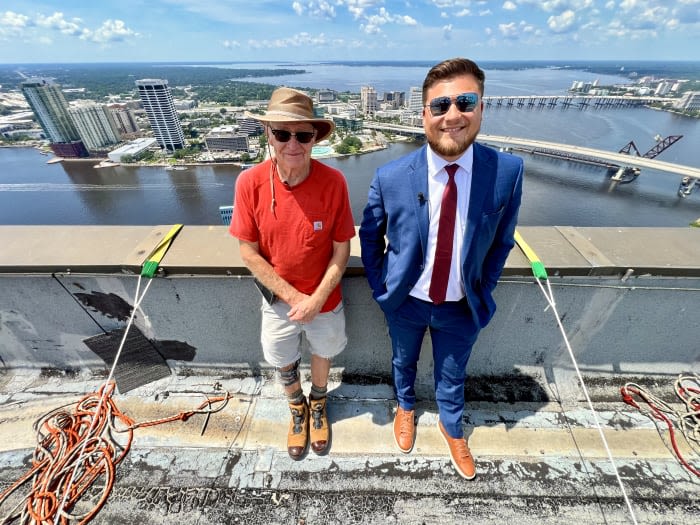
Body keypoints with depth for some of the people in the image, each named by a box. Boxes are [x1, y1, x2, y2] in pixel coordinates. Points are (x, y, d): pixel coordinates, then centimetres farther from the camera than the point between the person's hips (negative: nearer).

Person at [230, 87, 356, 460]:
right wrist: (292, 296, -16)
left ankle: (318, 404, 58)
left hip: (325, 299, 0)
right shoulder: (250, 182, -17)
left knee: (322, 353, 25)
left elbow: (341, 248, -13)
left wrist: (317, 299, -19)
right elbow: (248, 251, -12)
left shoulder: (333, 182, -19)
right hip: (278, 300, 1)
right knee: (284, 364, 23)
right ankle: (297, 408, 57)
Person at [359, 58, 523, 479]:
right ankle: (406, 408, 63)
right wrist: (380, 287, -2)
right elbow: (369, 234, -4)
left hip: (462, 306, 1)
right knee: (404, 362, 27)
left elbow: (502, 239, -2)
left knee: (452, 374, 25)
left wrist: (484, 290, 1)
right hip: (406, 301, 0)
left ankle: (452, 427, 60)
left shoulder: (507, 171, -16)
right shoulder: (391, 177, -19)